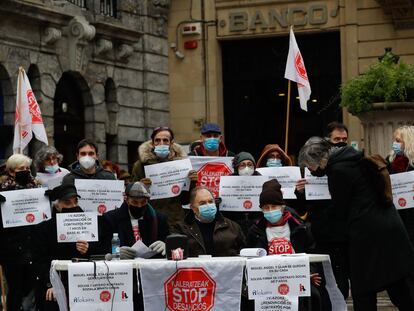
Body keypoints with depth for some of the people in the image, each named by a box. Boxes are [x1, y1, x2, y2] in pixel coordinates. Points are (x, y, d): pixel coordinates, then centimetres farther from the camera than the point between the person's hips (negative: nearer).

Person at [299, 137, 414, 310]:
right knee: (398, 288, 11)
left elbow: (338, 211, -6)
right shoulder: (353, 158, 13)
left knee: (363, 293, -2)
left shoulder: (338, 171, -14)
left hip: (368, 233, -9)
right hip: (390, 226, 9)